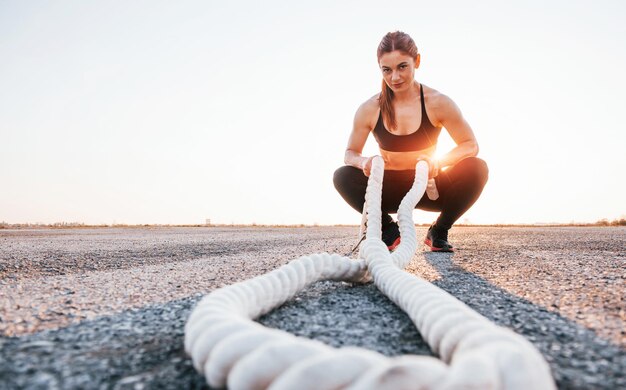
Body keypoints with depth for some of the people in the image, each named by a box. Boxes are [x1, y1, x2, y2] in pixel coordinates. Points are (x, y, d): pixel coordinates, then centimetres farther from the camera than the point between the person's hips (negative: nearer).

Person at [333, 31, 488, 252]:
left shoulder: (437, 103, -13)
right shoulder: (369, 110, -10)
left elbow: (470, 145, -12)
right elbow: (350, 153, -3)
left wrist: (439, 162, -33)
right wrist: (364, 162, -28)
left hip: (428, 188, 0)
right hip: (390, 191, 1)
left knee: (477, 169, -26)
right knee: (342, 176, -24)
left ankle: (439, 231, -3)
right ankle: (389, 230, -3)